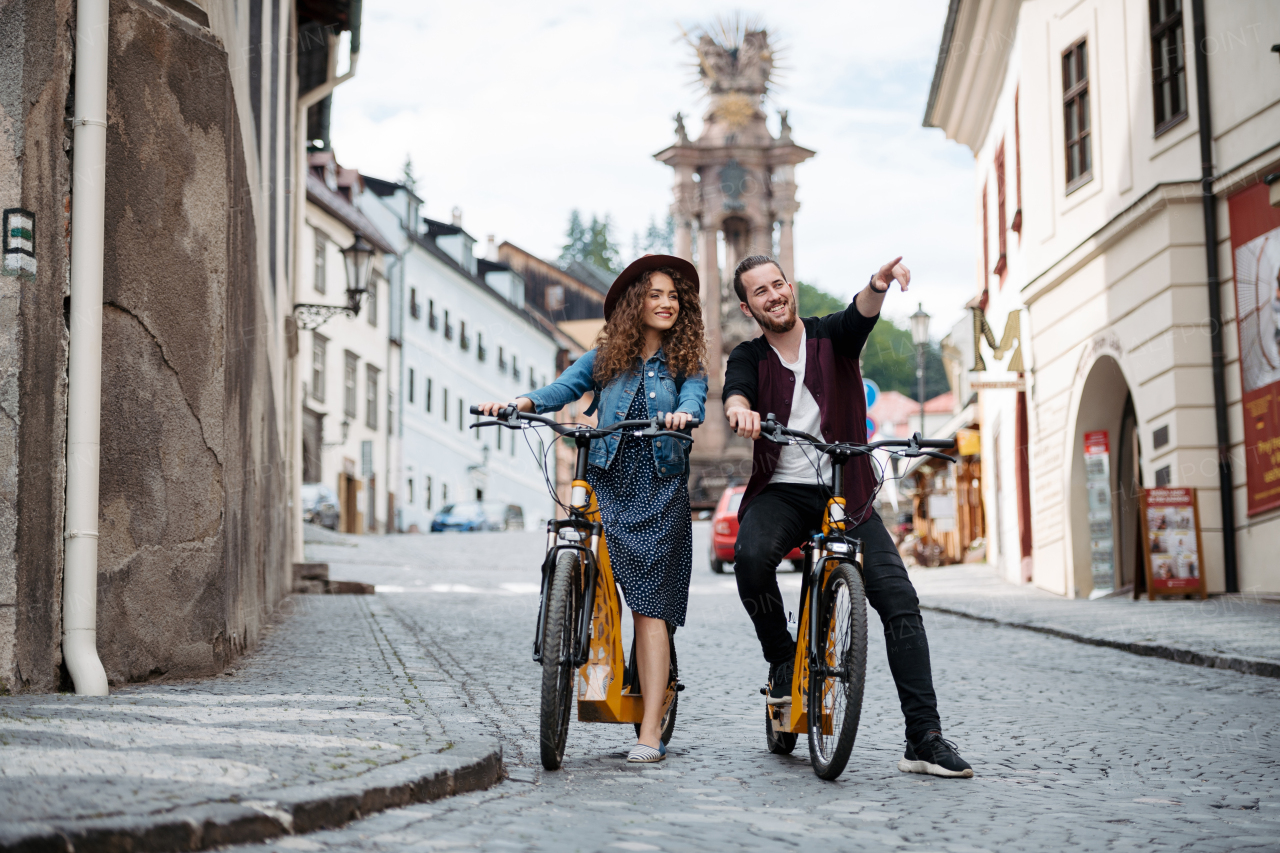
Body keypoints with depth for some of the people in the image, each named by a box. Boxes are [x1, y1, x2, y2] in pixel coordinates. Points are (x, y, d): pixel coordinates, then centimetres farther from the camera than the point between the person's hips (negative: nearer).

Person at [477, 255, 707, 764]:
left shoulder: (686, 363, 11)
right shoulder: (604, 358, 15)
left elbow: (694, 398, -8)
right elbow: (563, 388, 0)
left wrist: (682, 414, -33)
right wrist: (518, 404, -20)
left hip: (660, 492, -2)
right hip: (606, 484, 2)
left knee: (649, 604, -10)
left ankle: (651, 730, -13)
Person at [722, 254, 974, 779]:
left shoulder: (831, 336, 6)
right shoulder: (749, 357, 6)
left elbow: (860, 316, -17)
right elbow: (735, 389, -16)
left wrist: (878, 284, -41)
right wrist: (739, 408, -42)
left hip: (846, 493, 1)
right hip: (782, 492, 0)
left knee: (898, 597, -13)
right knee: (751, 555, -33)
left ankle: (924, 737, -11)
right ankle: (782, 658, -5)